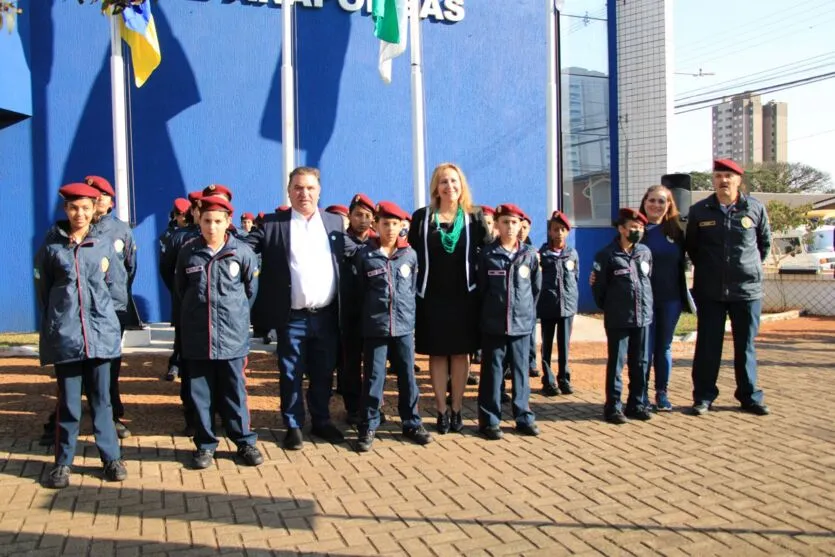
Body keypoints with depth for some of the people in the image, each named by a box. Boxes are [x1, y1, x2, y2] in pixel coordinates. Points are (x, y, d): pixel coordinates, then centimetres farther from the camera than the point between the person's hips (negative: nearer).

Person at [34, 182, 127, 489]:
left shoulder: (105, 243, 4)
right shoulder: (52, 244, 1)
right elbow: (43, 287, 9)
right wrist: (55, 318, 11)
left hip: (100, 331, 1)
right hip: (64, 333, -1)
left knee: (101, 399, 8)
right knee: (68, 401, 4)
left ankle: (111, 457, 16)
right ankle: (63, 462, 16)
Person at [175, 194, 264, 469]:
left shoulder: (242, 252, -4)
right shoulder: (188, 252, 1)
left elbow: (252, 289, 8)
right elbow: (181, 289, 15)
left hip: (232, 334, -1)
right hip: (197, 336, 2)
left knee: (235, 392, 7)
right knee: (200, 393, 9)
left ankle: (245, 442, 20)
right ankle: (205, 444, 21)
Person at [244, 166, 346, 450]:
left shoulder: (335, 222, 9)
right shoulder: (271, 224, -1)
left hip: (327, 315, 3)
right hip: (292, 317, -2)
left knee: (323, 374, 14)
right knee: (291, 375, 7)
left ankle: (321, 421, 29)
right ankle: (293, 426, 21)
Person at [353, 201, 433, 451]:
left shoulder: (410, 255, 3)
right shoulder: (364, 256, -2)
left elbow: (413, 288, 11)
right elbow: (358, 292, 5)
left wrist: (408, 315, 10)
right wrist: (367, 316, 6)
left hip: (404, 327, 2)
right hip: (375, 328, -2)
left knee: (407, 378, 10)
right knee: (373, 379, 3)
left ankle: (412, 424, 23)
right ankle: (368, 428, 13)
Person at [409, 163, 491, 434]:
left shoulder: (475, 216, 3)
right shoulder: (422, 217, 2)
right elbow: (411, 254, 3)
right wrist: (414, 289, -2)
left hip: (464, 296, 1)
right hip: (432, 297, 0)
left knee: (461, 353, 6)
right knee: (437, 354, 5)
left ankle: (457, 410, 16)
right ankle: (442, 411, 13)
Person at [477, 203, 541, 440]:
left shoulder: (530, 254, 3)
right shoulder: (487, 254, -2)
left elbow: (537, 287, 11)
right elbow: (480, 288, 3)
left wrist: (528, 311, 10)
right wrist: (489, 311, 5)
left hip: (522, 323, 2)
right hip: (493, 324, -2)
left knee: (521, 372, 10)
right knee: (492, 373, 4)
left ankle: (523, 417, 20)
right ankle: (489, 420, 12)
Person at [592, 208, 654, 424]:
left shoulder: (645, 252, 6)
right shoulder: (607, 255, -7)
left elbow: (649, 280, 15)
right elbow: (597, 286, -3)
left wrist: (646, 305, 13)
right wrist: (609, 308, 6)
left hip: (643, 317, 5)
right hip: (618, 320, -4)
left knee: (640, 363, 10)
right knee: (616, 363, 1)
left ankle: (636, 404, 22)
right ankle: (613, 407, 9)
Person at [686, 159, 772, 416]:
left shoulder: (755, 208, -1)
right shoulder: (699, 211, 0)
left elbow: (765, 242, 12)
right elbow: (691, 246, 11)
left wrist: (751, 267, 12)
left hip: (747, 289, 0)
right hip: (710, 291, 0)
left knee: (745, 346, 9)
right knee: (707, 346, 6)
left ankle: (749, 396, 21)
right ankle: (703, 396, 15)